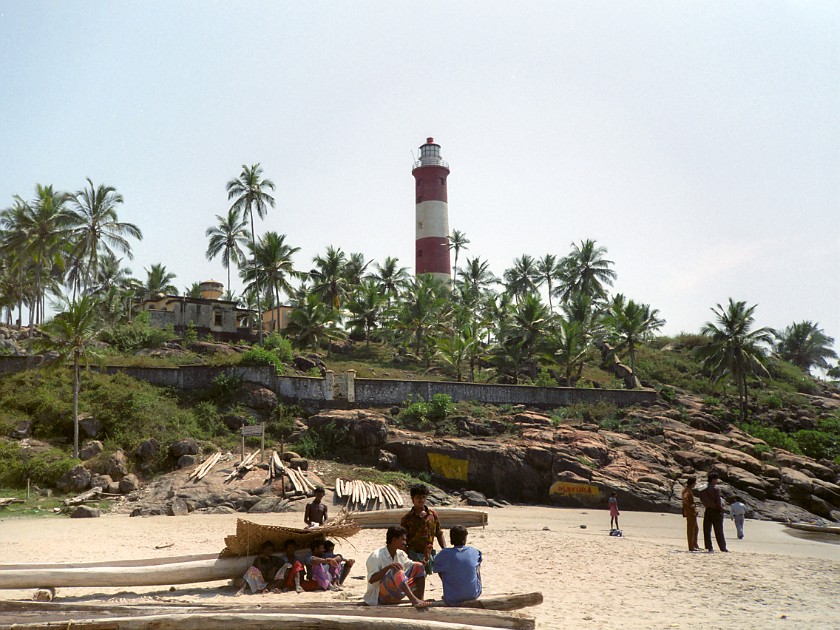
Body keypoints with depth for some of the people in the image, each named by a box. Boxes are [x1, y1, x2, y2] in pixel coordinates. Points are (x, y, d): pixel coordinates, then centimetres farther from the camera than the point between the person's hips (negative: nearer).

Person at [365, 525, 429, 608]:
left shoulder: (401, 554, 9)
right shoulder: (376, 556, -13)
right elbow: (371, 580, -20)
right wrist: (387, 568, -32)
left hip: (397, 594, 8)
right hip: (381, 594, -8)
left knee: (418, 567, -5)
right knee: (397, 568, -33)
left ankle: (420, 599, -18)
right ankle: (414, 600, -48)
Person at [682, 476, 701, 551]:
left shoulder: (689, 489, 15)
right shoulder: (687, 490, -16)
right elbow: (685, 498, -34)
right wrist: (690, 505, -25)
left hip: (692, 512, 10)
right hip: (690, 512, -10)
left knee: (695, 529, 18)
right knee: (690, 529, -5)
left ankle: (695, 545, 27)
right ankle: (691, 547, -1)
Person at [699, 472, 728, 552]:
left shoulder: (703, 489, 4)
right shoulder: (716, 488, -14)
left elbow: (702, 500, 6)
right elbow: (718, 501, -16)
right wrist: (721, 509, -4)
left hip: (707, 510, 5)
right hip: (716, 510, -5)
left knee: (707, 530, 6)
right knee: (718, 530, 2)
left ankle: (709, 547, 4)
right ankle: (723, 547, 6)